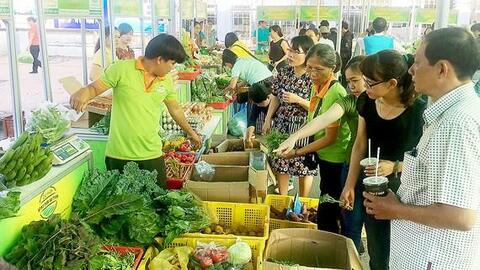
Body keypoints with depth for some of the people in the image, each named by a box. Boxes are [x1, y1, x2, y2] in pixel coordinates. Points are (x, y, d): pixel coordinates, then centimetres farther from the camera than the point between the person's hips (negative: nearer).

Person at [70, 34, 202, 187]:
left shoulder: (167, 81, 6)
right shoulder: (122, 68, -8)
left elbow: (175, 109, 19)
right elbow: (94, 88, -5)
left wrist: (190, 132, 29)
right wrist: (83, 93, -28)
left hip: (152, 155, 4)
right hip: (118, 155, -3)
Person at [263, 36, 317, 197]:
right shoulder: (283, 72, 1)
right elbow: (275, 98, 10)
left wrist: (298, 100, -24)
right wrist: (268, 120, 7)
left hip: (303, 129, -5)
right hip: (282, 125, 5)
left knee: (304, 166, 8)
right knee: (280, 163, 12)